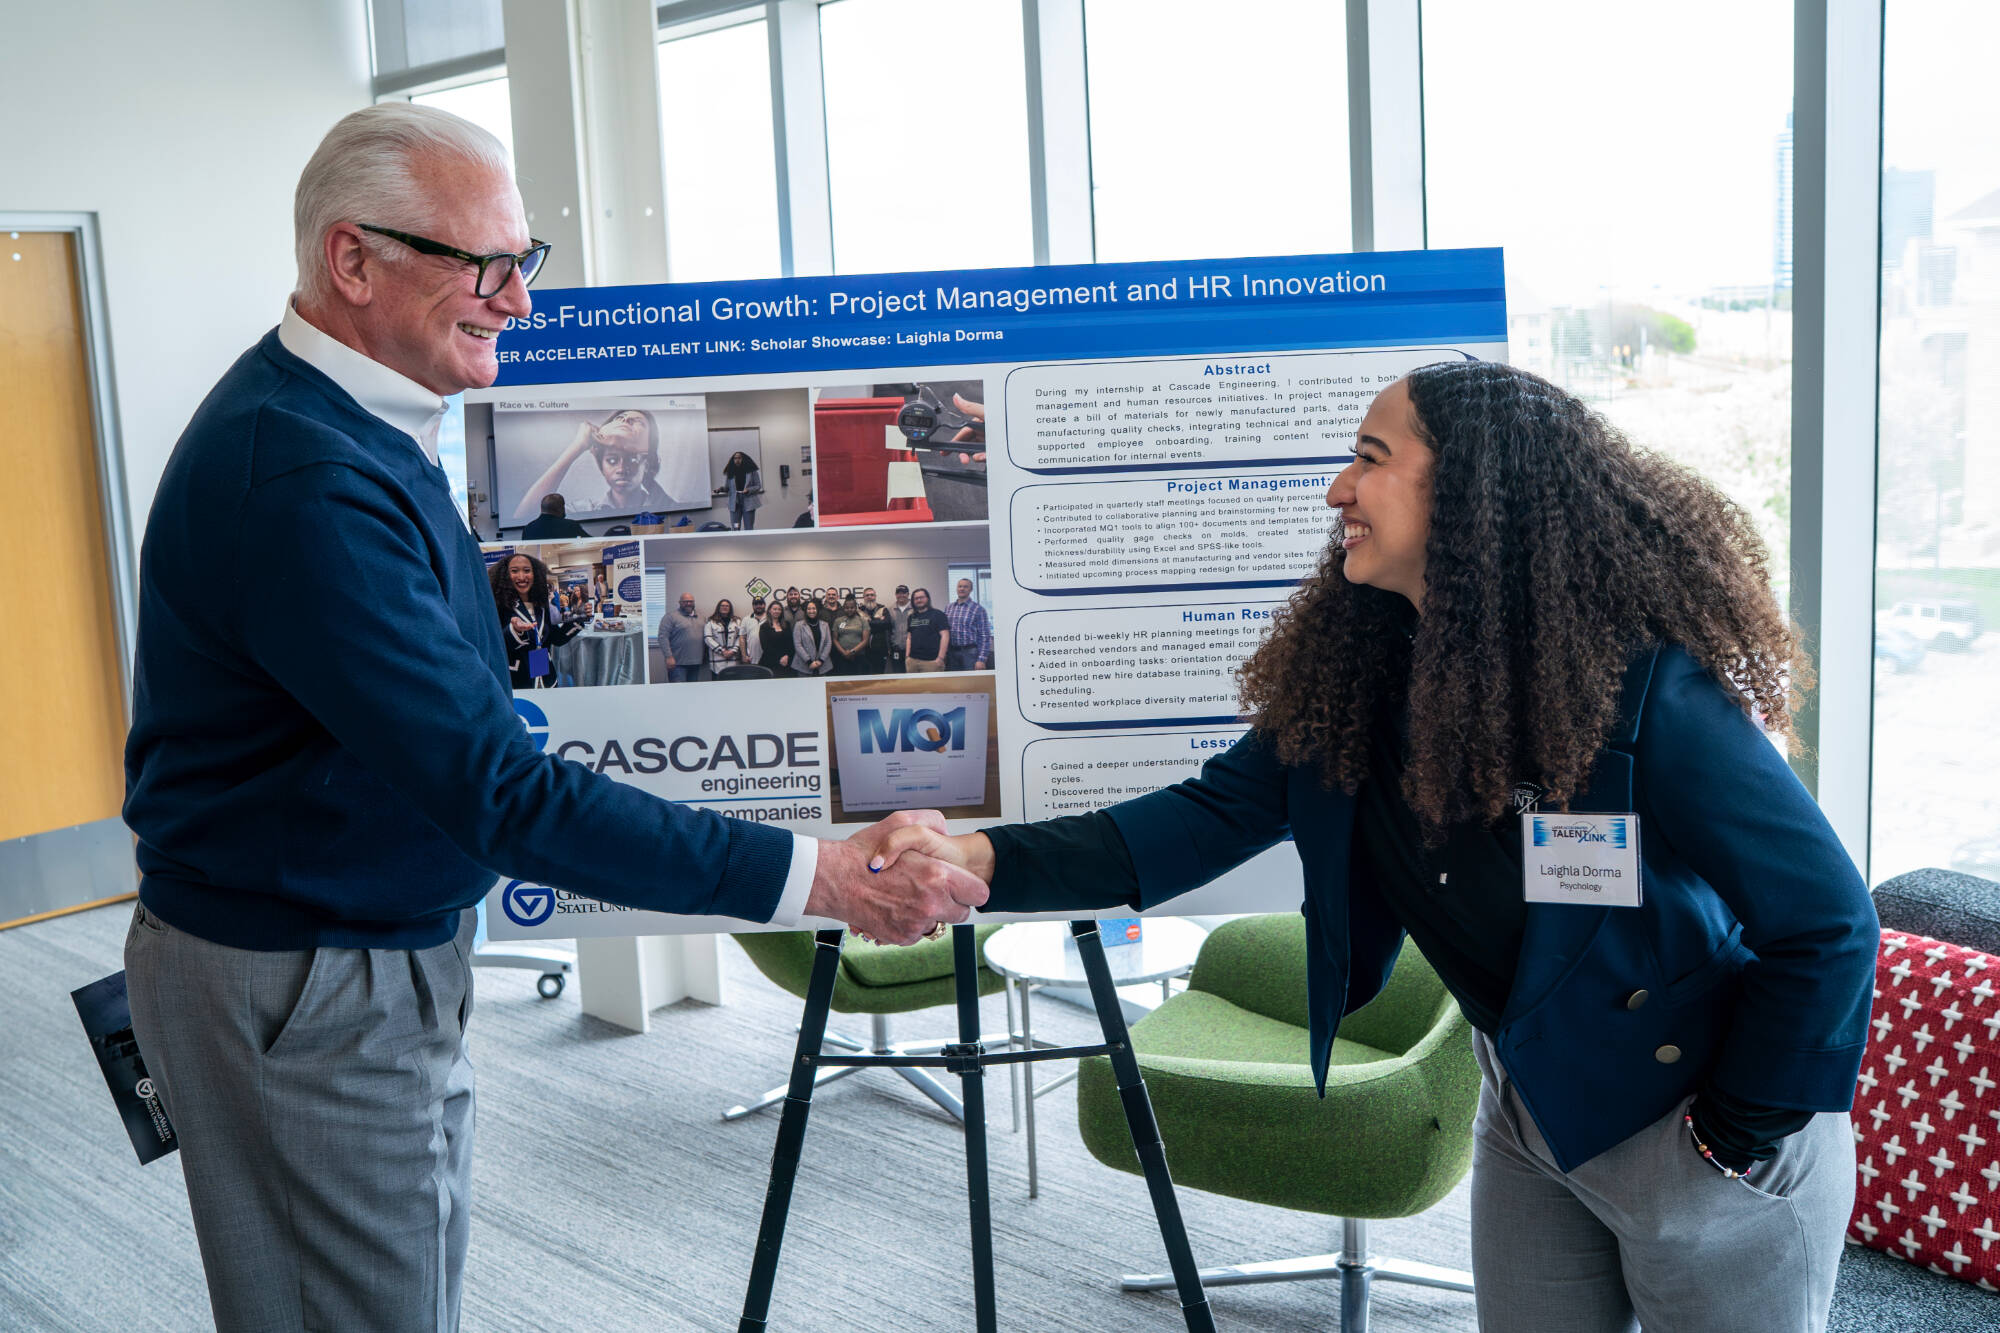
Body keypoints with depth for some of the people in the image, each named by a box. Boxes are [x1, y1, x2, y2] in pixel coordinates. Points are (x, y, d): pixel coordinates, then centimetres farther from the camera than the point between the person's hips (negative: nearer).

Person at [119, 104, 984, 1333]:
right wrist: (815, 877, -32)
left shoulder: (349, 424, 7)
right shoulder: (296, 475, -28)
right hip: (303, 995, -10)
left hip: (386, 953, 10)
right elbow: (499, 790, -33)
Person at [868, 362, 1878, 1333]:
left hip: (1689, 1116, -6)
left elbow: (1828, 918, -20)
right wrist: (989, 860, -19)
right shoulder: (1356, 680, -8)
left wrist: (1742, 1135, -14)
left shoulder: (1647, 687, -27)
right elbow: (1214, 814, -8)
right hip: (1529, 1103, 6)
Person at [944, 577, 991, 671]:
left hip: (970, 653, -4)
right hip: (951, 653, 4)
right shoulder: (948, 608, 13)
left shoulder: (978, 609, -1)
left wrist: (981, 660, -12)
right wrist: (942, 655, 8)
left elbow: (985, 637, -5)